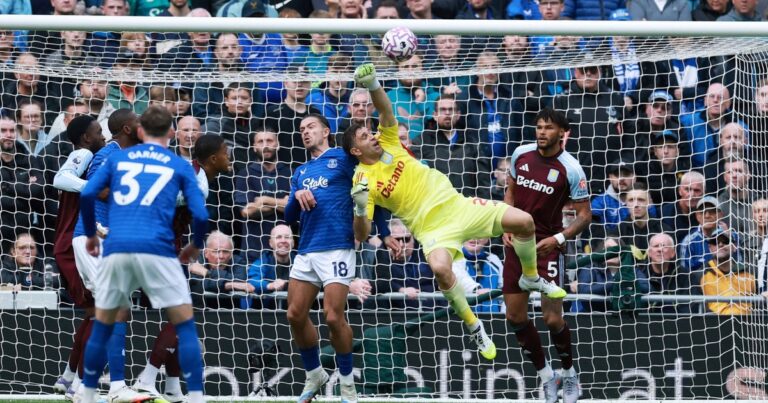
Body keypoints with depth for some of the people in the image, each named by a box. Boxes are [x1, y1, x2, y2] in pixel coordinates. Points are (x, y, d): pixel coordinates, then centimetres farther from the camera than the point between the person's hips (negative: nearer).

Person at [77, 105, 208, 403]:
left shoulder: (117, 158, 18)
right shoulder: (180, 166, 13)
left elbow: (87, 195, 7)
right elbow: (200, 214, 5)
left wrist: (91, 234, 20)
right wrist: (196, 245, 24)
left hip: (116, 249, 2)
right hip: (157, 250, -2)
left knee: (102, 327, 16)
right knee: (185, 326, 4)